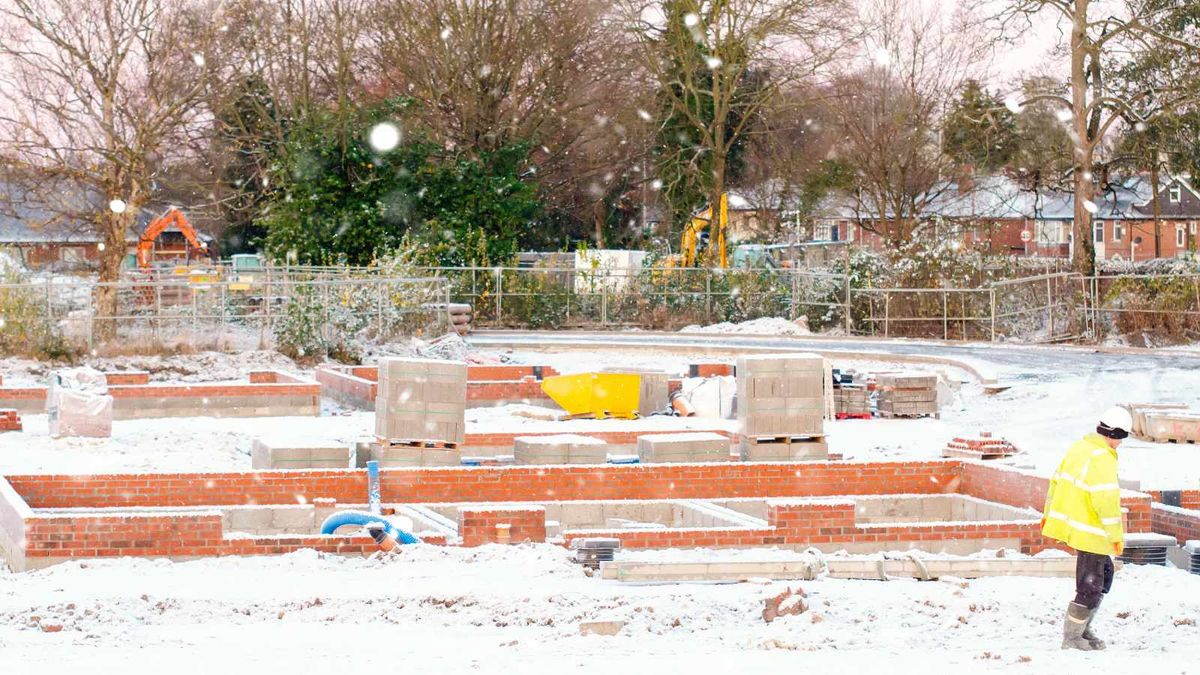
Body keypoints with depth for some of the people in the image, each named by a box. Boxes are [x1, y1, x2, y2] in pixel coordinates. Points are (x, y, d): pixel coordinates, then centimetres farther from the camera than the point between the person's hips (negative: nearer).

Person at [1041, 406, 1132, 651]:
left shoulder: (1080, 447, 7)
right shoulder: (1102, 458, -21)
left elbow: (1058, 480, 17)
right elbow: (1106, 498, -25)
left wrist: (1049, 512, 28)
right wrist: (1116, 534, -18)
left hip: (1068, 520, 10)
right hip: (1089, 531, -10)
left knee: (1104, 574, 22)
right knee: (1090, 587, 1)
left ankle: (1082, 629, 28)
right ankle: (1071, 638, 11)